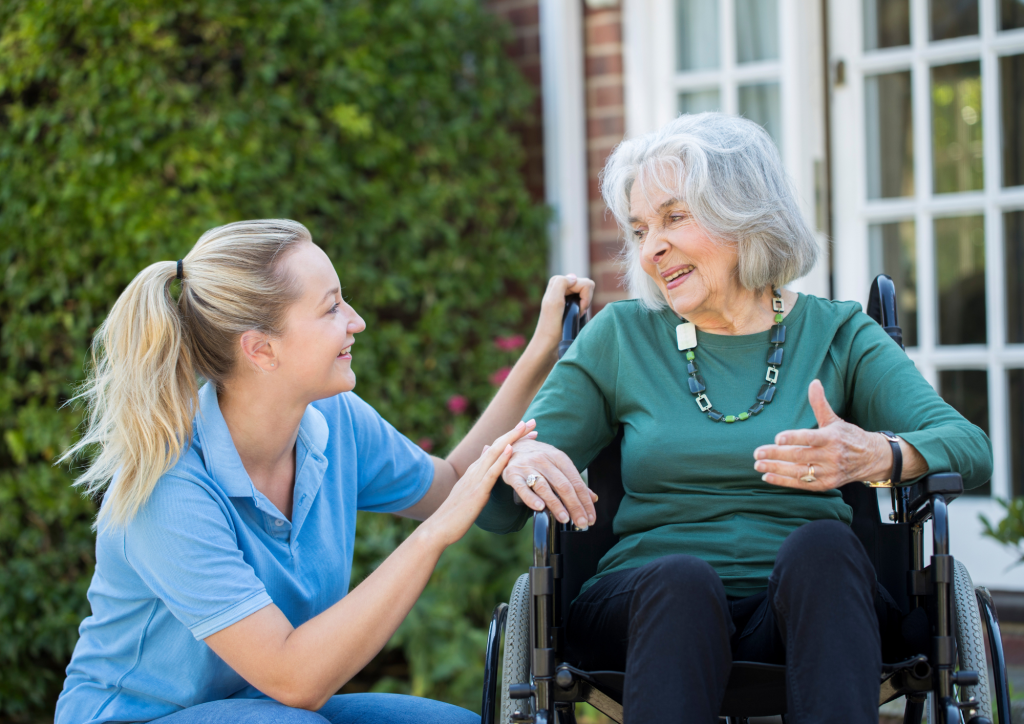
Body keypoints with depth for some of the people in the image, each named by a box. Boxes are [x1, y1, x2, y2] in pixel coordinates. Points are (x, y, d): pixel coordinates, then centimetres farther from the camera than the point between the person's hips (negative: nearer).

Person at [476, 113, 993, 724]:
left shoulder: (839, 334, 12)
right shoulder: (618, 337, 13)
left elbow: (971, 449, -3)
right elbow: (497, 514, 10)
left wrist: (876, 455, -26)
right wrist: (515, 462, -16)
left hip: (804, 605, 0)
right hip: (651, 601, 0)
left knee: (821, 545, -33)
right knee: (681, 578, -34)